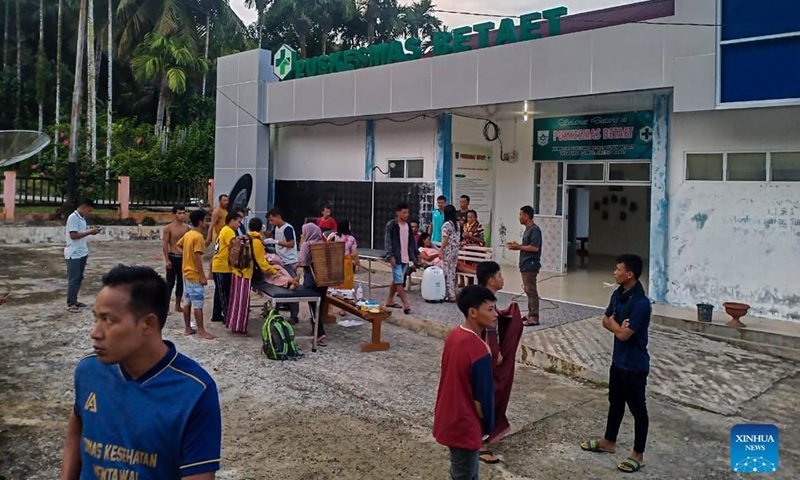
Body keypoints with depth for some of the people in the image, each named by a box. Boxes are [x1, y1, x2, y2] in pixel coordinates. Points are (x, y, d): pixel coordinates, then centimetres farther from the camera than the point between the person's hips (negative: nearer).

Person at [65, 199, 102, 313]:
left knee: (79, 278, 13)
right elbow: (73, 235, -22)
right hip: (74, 254, -9)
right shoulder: (73, 218, -16)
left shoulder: (82, 218, 13)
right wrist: (89, 232, -19)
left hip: (82, 253, 9)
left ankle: (74, 301, 22)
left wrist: (91, 231, 5)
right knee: (73, 279, -4)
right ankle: (70, 304, 2)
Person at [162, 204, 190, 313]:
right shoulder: (168, 228, -9)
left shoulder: (187, 227, 4)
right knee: (170, 282, -1)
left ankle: (178, 305, 21)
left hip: (184, 258, 5)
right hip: (173, 257, -5)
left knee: (181, 282, 11)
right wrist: (167, 260, -14)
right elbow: (164, 244, -10)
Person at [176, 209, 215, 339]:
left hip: (186, 273, 9)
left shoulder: (188, 234, 8)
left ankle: (188, 328, 19)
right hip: (195, 275, -9)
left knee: (187, 303, 12)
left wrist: (185, 254, 10)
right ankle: (201, 331, 0)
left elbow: (177, 246, 21)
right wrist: (203, 276, -19)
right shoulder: (198, 237, -18)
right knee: (198, 304, -4)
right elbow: (197, 258, -22)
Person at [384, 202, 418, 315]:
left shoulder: (408, 225, 11)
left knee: (396, 280, 15)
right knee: (399, 281, -6)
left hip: (406, 258, 7)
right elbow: (387, 241, -11)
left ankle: (390, 300, 26)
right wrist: (390, 256, -18)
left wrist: (416, 254, 13)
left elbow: (412, 241, 16)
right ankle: (406, 304, -8)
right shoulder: (391, 225, -8)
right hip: (396, 258, -7)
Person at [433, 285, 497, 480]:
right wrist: (486, 426, -3)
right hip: (463, 426, -8)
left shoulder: (454, 335, -1)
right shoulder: (478, 350, -27)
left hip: (448, 418, 9)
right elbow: (482, 397, -19)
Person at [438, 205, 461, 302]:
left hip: (448, 250, -7)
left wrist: (440, 250, -11)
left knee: (448, 272, -2)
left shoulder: (446, 224, -13)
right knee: (452, 272, 12)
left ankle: (451, 295, -1)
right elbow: (458, 239, 12)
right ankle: (452, 293, 17)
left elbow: (445, 239, -15)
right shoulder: (457, 224, 9)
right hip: (455, 250, 7)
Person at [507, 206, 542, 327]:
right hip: (526, 265, 10)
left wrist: (519, 247, -16)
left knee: (531, 290, -8)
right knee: (528, 290, 13)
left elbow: (535, 248, -23)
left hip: (530, 265, -10)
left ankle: (534, 318, -6)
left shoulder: (534, 229, -16)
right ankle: (531, 315, 19)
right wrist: (518, 246, 8)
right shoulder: (528, 229, 15)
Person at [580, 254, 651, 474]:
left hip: (635, 364, -9)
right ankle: (609, 441, 38)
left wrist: (614, 322, -6)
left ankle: (638, 454, 19)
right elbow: (605, 321, 8)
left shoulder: (641, 303, -26)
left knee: (637, 408, 6)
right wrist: (618, 325, -14)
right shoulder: (618, 294, 2)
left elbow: (623, 334, -25)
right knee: (615, 401, 22)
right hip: (618, 359, 9)